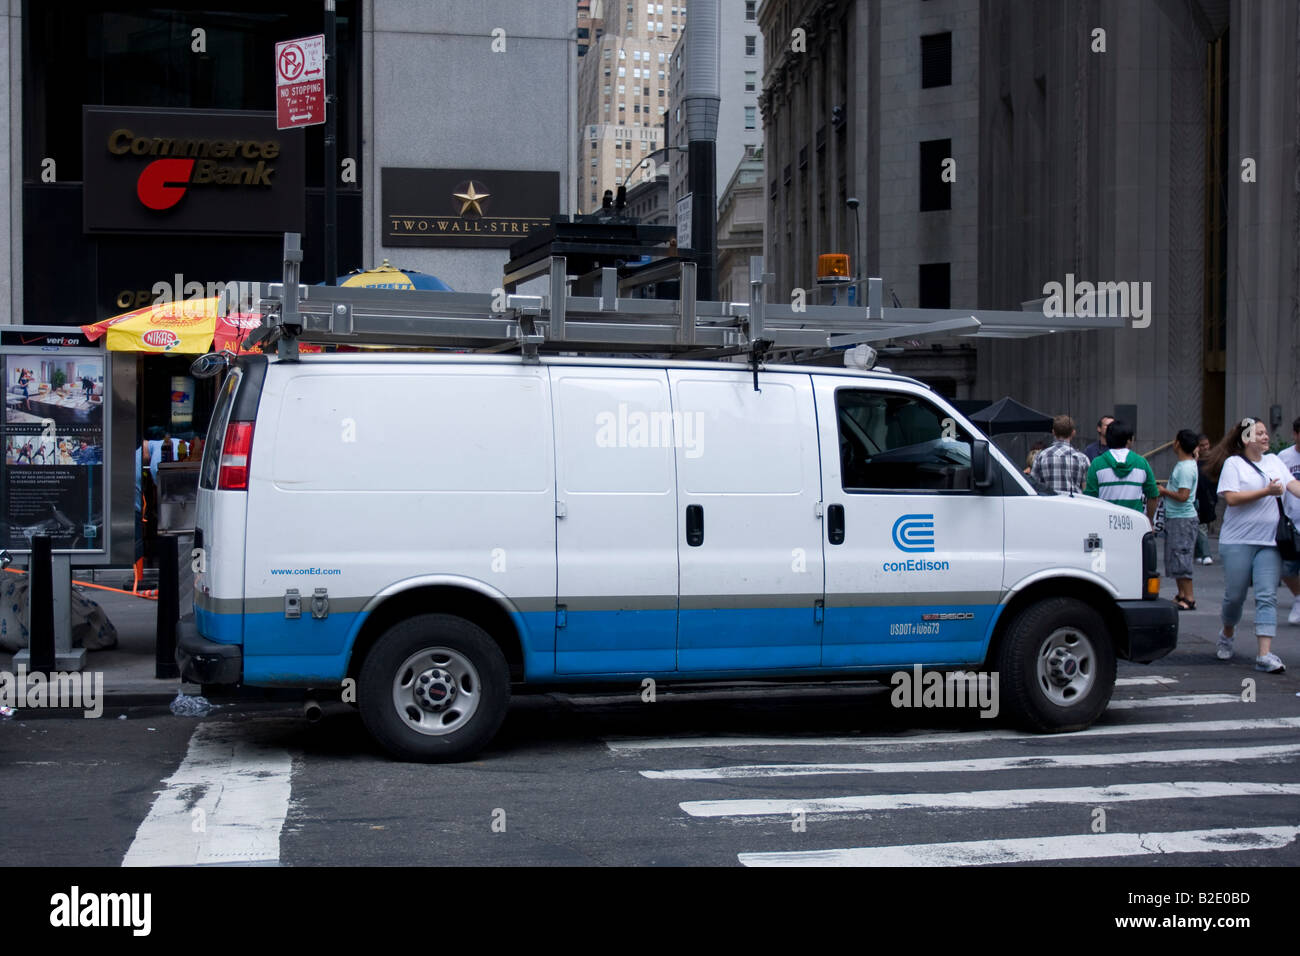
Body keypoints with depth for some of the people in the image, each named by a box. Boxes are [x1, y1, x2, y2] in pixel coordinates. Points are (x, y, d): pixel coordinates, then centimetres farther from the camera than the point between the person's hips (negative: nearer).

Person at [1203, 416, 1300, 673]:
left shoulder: (1274, 461, 13)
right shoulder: (1233, 463, -2)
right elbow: (1232, 497, -13)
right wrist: (1266, 492, -16)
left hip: (1269, 541, 4)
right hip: (1238, 541, -3)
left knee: (1267, 596, -6)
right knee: (1235, 595, 4)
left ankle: (1265, 655, -10)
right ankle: (1227, 634, 33)